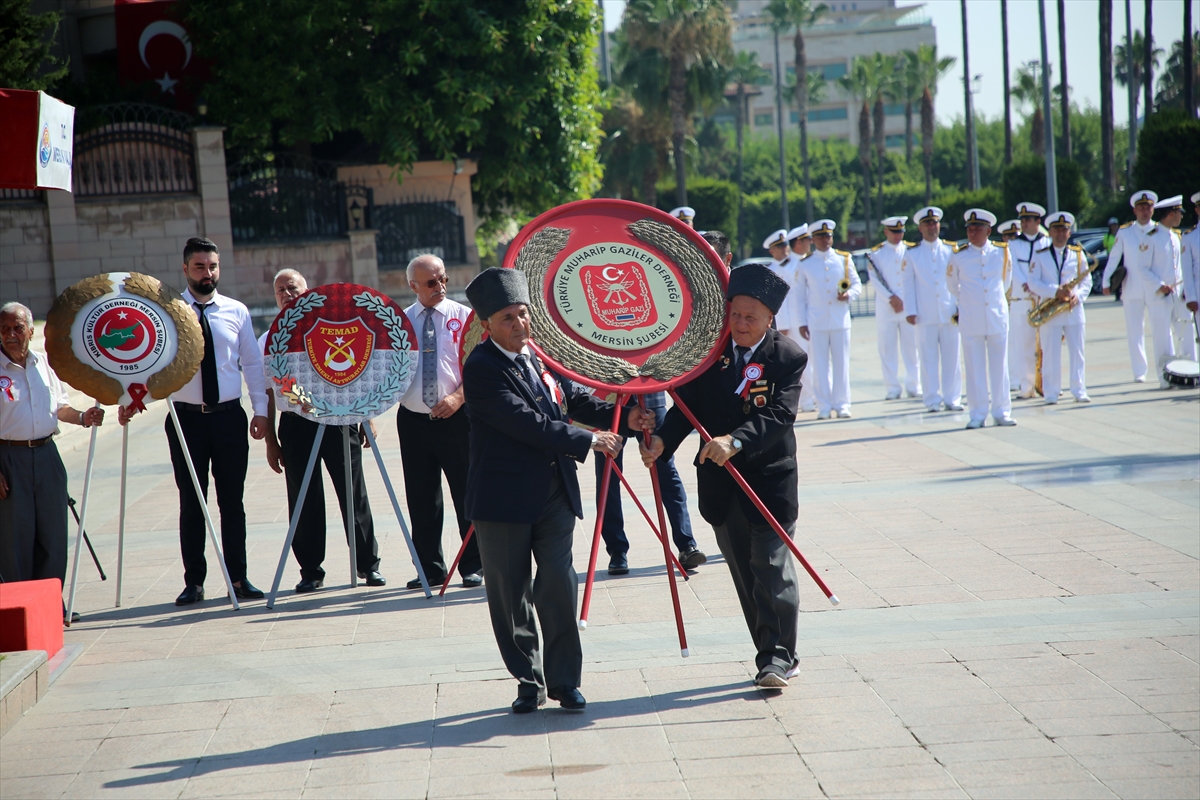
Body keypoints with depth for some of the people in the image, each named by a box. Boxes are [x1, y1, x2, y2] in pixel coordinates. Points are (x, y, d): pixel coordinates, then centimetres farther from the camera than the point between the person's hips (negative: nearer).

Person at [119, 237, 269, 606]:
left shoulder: (237, 312, 7)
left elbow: (253, 363, 9)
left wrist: (261, 409, 3)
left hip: (230, 416, 1)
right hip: (187, 418, -1)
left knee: (232, 501, 7)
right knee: (191, 502, 4)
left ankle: (238, 578, 15)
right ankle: (193, 582, 11)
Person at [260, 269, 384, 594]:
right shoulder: (269, 341, 11)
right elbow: (268, 393, 10)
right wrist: (271, 441, 6)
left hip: (339, 418, 0)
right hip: (295, 422, 0)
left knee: (353, 493, 2)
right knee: (304, 500, 2)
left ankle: (368, 564, 12)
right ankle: (310, 571, 11)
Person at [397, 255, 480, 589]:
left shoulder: (463, 316, 2)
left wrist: (459, 397, -18)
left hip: (455, 417, -3)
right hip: (413, 420, 3)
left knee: (467, 493, 1)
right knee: (421, 498, 7)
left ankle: (473, 566, 10)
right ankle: (429, 568, 17)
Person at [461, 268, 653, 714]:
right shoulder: (481, 368, -13)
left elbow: (574, 400, 18)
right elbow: (525, 422, -21)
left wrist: (623, 419, 1)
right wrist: (587, 442, -20)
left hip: (555, 490, 5)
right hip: (504, 497, -5)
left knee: (559, 584, -2)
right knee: (510, 593, 4)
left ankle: (565, 680, 8)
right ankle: (528, 681, 18)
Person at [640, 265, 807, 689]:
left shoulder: (789, 357, -8)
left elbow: (779, 415, -20)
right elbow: (687, 404, -2)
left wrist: (736, 440, -36)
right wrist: (662, 440, -20)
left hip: (770, 477, -4)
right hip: (720, 480, 4)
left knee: (772, 566, -7)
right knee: (743, 572, 10)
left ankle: (779, 655, 1)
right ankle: (772, 654, 20)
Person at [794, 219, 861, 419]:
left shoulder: (844, 259, 6)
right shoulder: (805, 264, 4)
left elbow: (857, 284, 10)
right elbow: (800, 296, 6)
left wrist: (848, 294, -12)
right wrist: (802, 322, 1)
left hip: (841, 320, 1)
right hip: (817, 322, -1)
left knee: (841, 363, 2)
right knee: (820, 365, 0)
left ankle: (842, 404, 9)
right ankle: (824, 407, 5)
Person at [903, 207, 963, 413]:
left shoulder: (951, 250, 8)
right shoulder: (912, 254, 5)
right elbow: (908, 284, 4)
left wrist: (961, 307, 3)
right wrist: (910, 311, -3)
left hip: (950, 313, 1)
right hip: (925, 316, -1)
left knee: (951, 357, 3)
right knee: (929, 359, 1)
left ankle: (952, 399, 10)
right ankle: (932, 401, 5)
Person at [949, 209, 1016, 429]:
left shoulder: (1002, 252, 2)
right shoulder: (958, 256, -1)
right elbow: (952, 285, 14)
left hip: (998, 318, 1)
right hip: (971, 320, -1)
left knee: (999, 366, 4)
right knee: (975, 368, 1)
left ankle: (1002, 412, 11)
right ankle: (977, 415, 5)